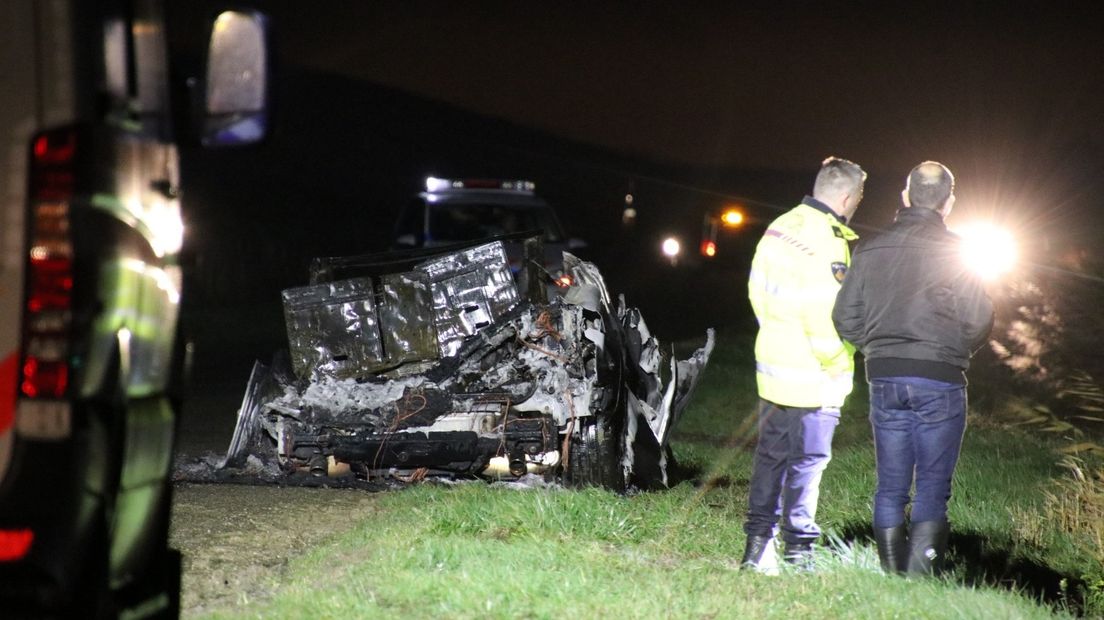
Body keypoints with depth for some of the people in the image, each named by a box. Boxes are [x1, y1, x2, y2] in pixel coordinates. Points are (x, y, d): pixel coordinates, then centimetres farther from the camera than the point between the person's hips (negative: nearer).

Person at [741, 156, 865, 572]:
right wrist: (836, 366, -9)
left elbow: (758, 290, 14)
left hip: (772, 366, 8)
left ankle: (757, 546, 18)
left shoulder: (779, 228, 8)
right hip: (812, 379, -8)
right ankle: (798, 553, 3)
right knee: (807, 463, -1)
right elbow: (823, 315, -21)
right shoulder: (825, 242, -18)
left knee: (771, 456, 14)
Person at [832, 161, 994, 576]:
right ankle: (920, 580, -6)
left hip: (884, 377, 4)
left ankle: (892, 578, 10)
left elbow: (845, 317, 4)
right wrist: (957, 351, 10)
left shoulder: (871, 250, 5)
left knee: (891, 485, 9)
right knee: (933, 486, 1)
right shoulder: (954, 251, -6)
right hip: (939, 380, -3)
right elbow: (979, 319, -9)